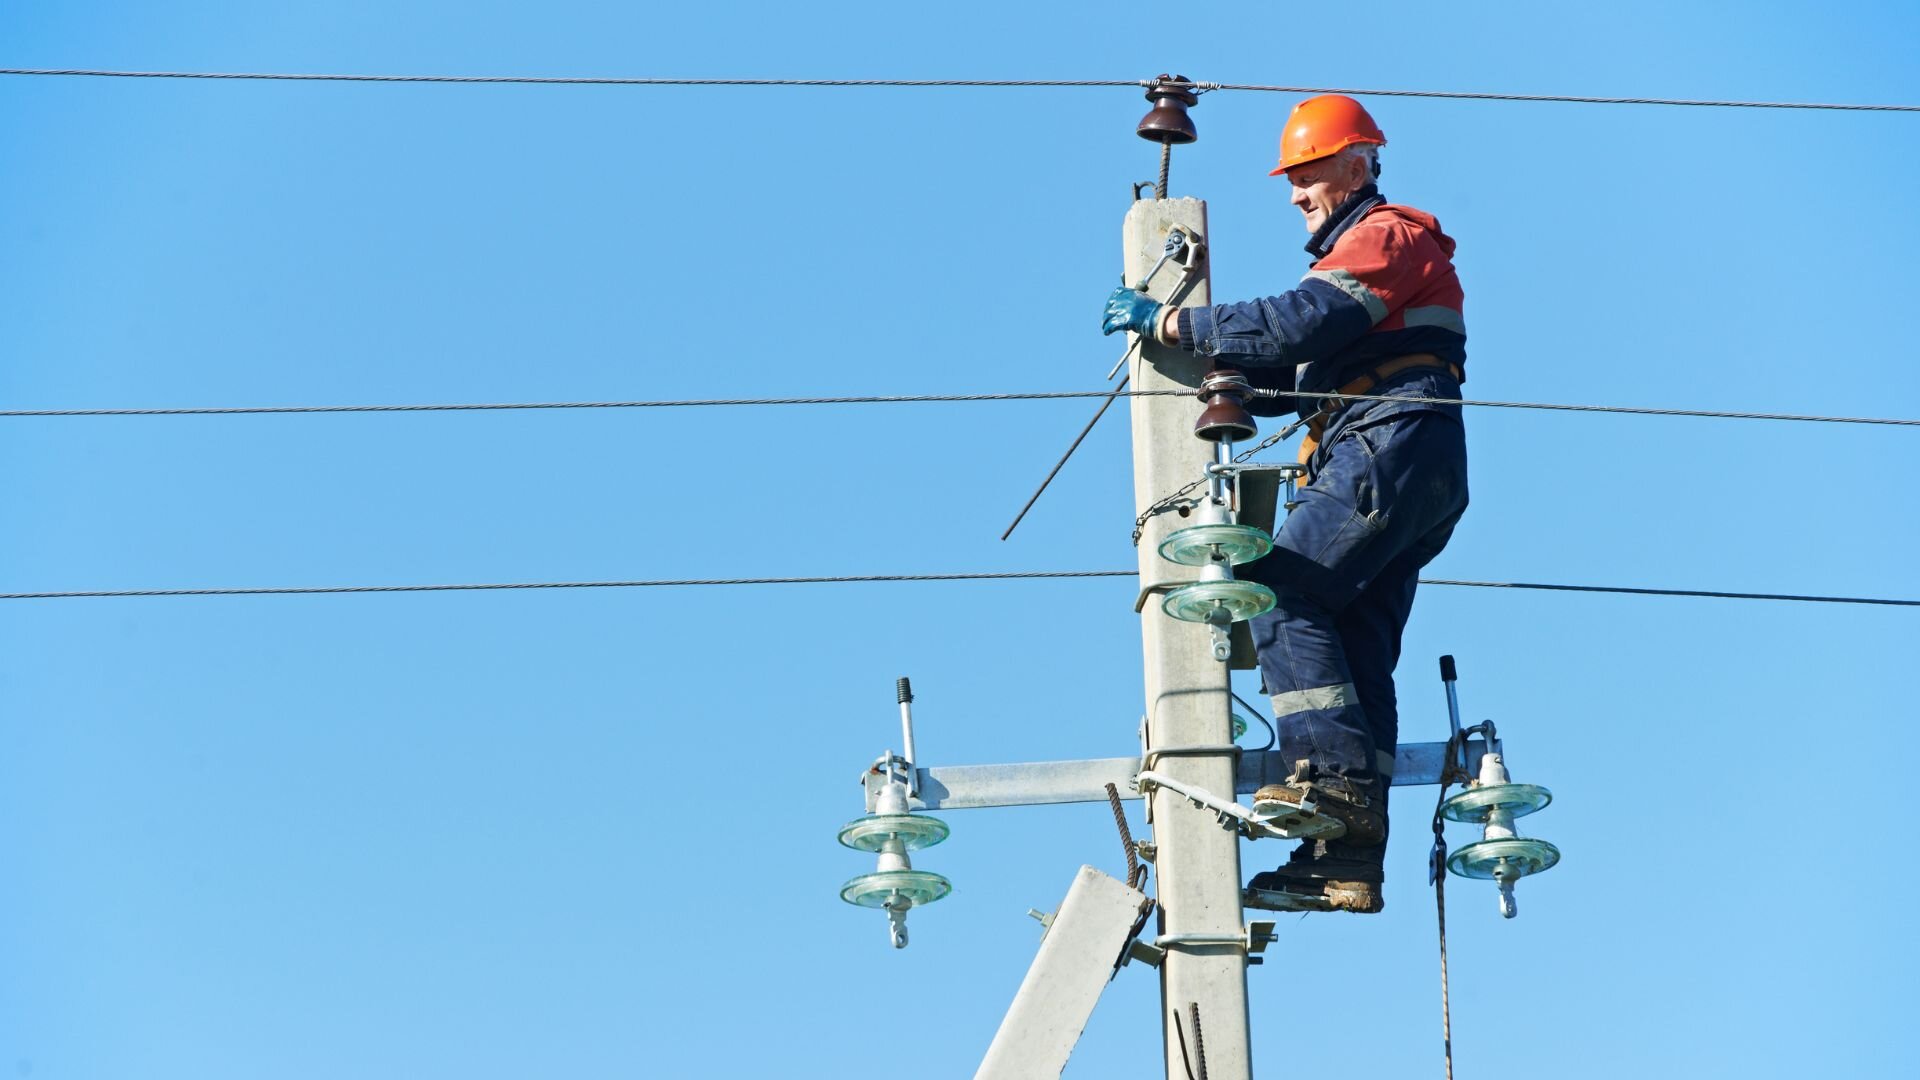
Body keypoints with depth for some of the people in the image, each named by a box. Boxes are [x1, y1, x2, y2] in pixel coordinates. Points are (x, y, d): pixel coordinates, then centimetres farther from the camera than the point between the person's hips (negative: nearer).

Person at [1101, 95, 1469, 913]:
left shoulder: (1386, 237, 0)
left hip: (1389, 452, -10)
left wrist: (1168, 322, -12)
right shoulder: (1356, 252, 31)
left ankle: (1334, 773, -22)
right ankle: (1348, 860, -3)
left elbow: (1295, 324, -16)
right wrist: (1236, 386, 6)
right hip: (1404, 476, 10)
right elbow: (1302, 375, 24)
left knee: (1281, 593, -17)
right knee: (1353, 645, 2)